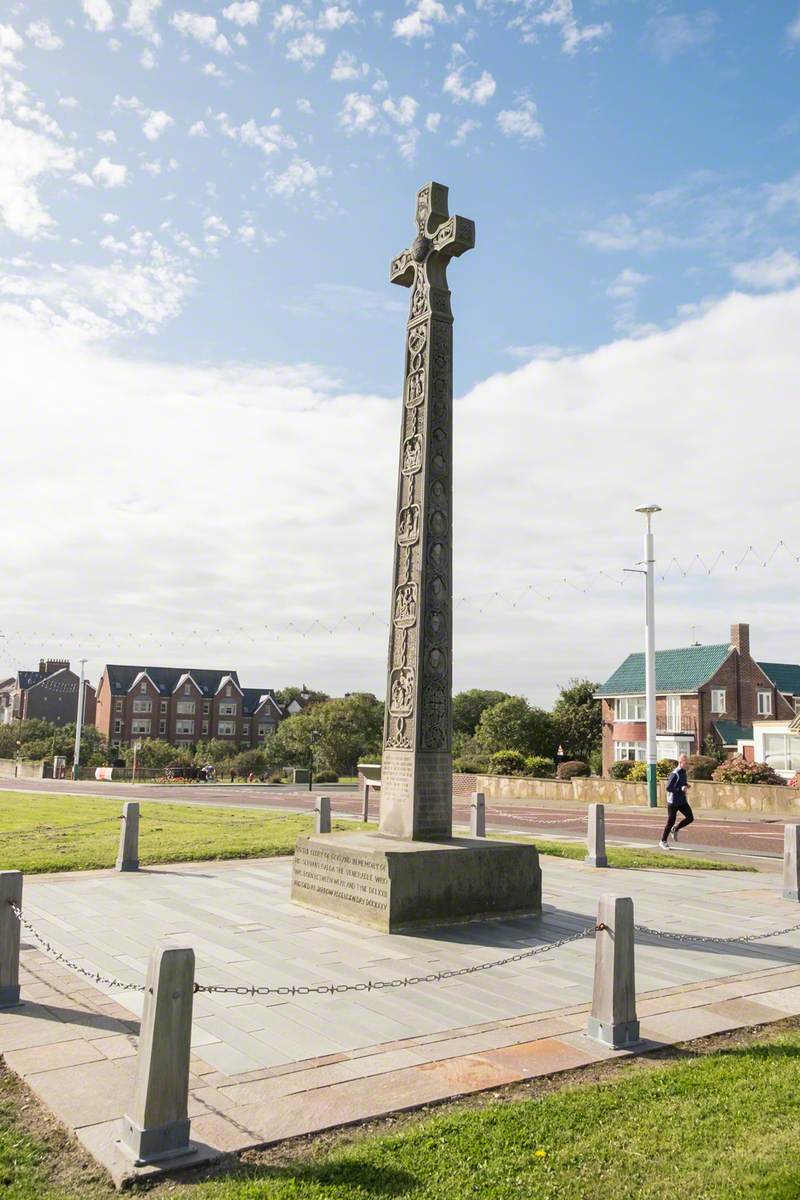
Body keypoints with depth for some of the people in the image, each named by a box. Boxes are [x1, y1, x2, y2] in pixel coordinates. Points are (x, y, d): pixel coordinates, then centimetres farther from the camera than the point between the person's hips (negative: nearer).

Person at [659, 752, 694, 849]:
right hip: (673, 802, -8)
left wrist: (686, 786, 6)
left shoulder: (683, 772, 9)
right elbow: (668, 788, -21)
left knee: (690, 817, -5)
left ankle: (675, 829, 17)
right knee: (671, 822, 0)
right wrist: (681, 789, -27)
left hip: (682, 801, 8)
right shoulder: (675, 774, -18)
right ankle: (663, 841, 14)